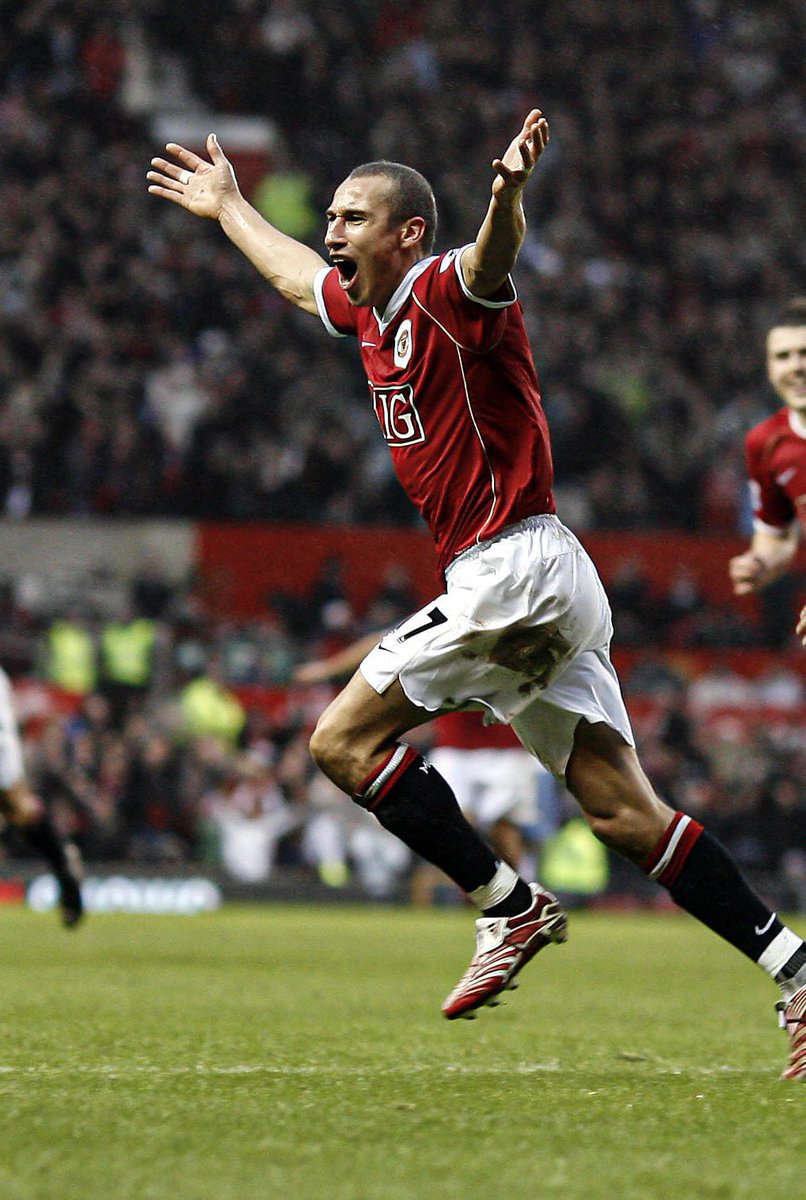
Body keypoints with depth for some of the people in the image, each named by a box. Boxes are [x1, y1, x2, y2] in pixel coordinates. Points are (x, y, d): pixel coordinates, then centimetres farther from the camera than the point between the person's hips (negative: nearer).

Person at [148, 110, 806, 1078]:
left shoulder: (447, 292, -10)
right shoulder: (370, 309, 17)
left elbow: (494, 257, -34)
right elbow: (294, 273, 39)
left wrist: (507, 192, -55)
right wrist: (226, 206, 53)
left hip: (512, 567, -9)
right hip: (550, 593, 9)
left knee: (344, 740, -6)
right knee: (622, 811, 2)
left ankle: (511, 908, -4)